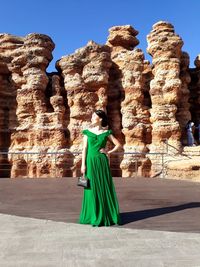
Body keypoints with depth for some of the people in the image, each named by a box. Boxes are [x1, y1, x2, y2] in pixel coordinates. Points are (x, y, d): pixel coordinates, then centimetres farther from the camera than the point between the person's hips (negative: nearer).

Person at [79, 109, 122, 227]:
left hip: (102, 162, 0)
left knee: (104, 187, 3)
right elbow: (85, 148, 1)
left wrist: (109, 152, -1)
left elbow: (119, 144, 6)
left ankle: (106, 215, 17)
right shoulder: (87, 132, 4)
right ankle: (93, 215, 15)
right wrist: (83, 164, -5)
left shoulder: (106, 132, 3)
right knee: (92, 189, 3)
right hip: (91, 161, 1)